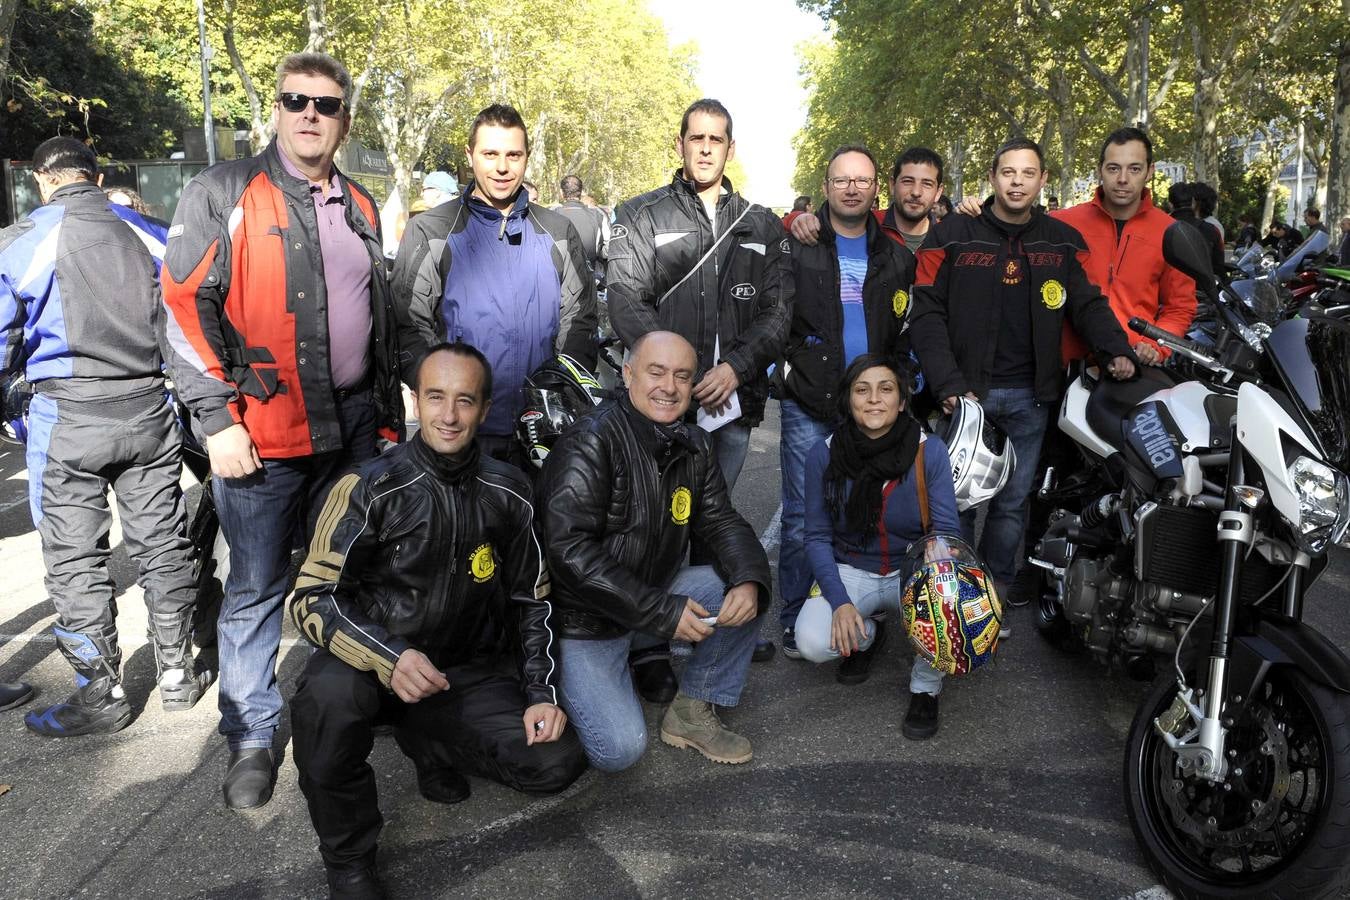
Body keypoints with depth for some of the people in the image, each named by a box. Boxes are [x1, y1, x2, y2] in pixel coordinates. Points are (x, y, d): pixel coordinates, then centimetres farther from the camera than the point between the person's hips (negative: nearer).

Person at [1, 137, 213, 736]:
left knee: (75, 560, 6)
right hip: (150, 407, 4)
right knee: (161, 544, 12)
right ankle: (178, 674, 22)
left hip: (68, 416, -3)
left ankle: (101, 695, 14)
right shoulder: (145, 233, 4)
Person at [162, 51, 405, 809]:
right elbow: (187, 306, -7)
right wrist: (218, 420, -13)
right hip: (265, 433, -5)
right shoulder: (225, 192, -1)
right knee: (257, 589, 3)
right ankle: (252, 735, 20)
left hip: (356, 427, 5)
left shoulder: (361, 207, 15)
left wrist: (391, 420, 17)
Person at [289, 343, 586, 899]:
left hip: (471, 673, 3)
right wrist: (391, 658, -32)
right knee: (328, 695, -37)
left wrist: (542, 694, -4)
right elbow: (313, 598, -15)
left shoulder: (507, 493, -2)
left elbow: (532, 601, 8)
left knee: (557, 762, -15)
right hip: (376, 665, -3)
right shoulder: (371, 487, -13)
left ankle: (426, 740, 15)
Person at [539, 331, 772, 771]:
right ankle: (570, 690, 13)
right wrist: (663, 613, -26)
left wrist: (749, 580, -17)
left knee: (746, 591, -9)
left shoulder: (694, 445, 3)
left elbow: (721, 521, 6)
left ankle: (694, 712, 6)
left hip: (658, 590, 7)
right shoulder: (591, 442, -21)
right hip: (584, 617, -7)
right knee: (620, 749, -18)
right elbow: (570, 552, -27)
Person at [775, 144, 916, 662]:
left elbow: (906, 329, 14)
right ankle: (795, 620, 10)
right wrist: (785, 366, -9)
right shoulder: (797, 245, 1)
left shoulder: (896, 256, 11)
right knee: (803, 517, -1)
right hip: (808, 405, -3)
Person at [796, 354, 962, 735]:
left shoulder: (929, 450, -14)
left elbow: (947, 530, -13)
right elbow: (817, 537, -6)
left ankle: (925, 688, -1)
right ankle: (867, 636, 15)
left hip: (914, 571, 0)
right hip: (849, 571, 1)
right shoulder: (824, 454, -12)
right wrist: (839, 601, -20)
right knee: (812, 642, -26)